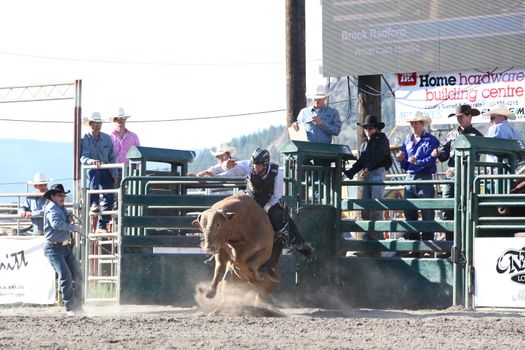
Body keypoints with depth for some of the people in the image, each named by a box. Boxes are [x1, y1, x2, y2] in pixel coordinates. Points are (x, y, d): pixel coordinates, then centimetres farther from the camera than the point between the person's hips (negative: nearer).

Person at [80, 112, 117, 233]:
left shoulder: (107, 138, 7)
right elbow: (83, 158, -20)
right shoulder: (84, 139, -7)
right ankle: (94, 203, -49)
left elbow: (112, 158, 10)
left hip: (105, 171, 4)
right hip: (91, 169, -4)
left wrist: (115, 175, 1)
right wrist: (91, 161, -42)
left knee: (110, 197, -8)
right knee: (94, 172, -40)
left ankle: (102, 226, 1)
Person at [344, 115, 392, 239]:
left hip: (378, 172, -7)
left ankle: (377, 235, -14)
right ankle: (369, 234, 7)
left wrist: (367, 168, -20)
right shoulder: (364, 143, 22)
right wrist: (349, 173, 7)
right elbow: (360, 162, 20)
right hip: (367, 175, 7)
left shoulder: (381, 138, 1)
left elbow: (379, 155, -13)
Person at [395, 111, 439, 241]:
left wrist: (418, 162, -31)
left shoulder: (431, 141, 0)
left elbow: (431, 160, -15)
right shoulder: (408, 141, 18)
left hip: (424, 178, -6)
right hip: (409, 177, 6)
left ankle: (428, 240, -5)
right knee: (409, 211, 6)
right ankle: (412, 239, 12)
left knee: (427, 212, -7)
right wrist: (401, 160, -3)